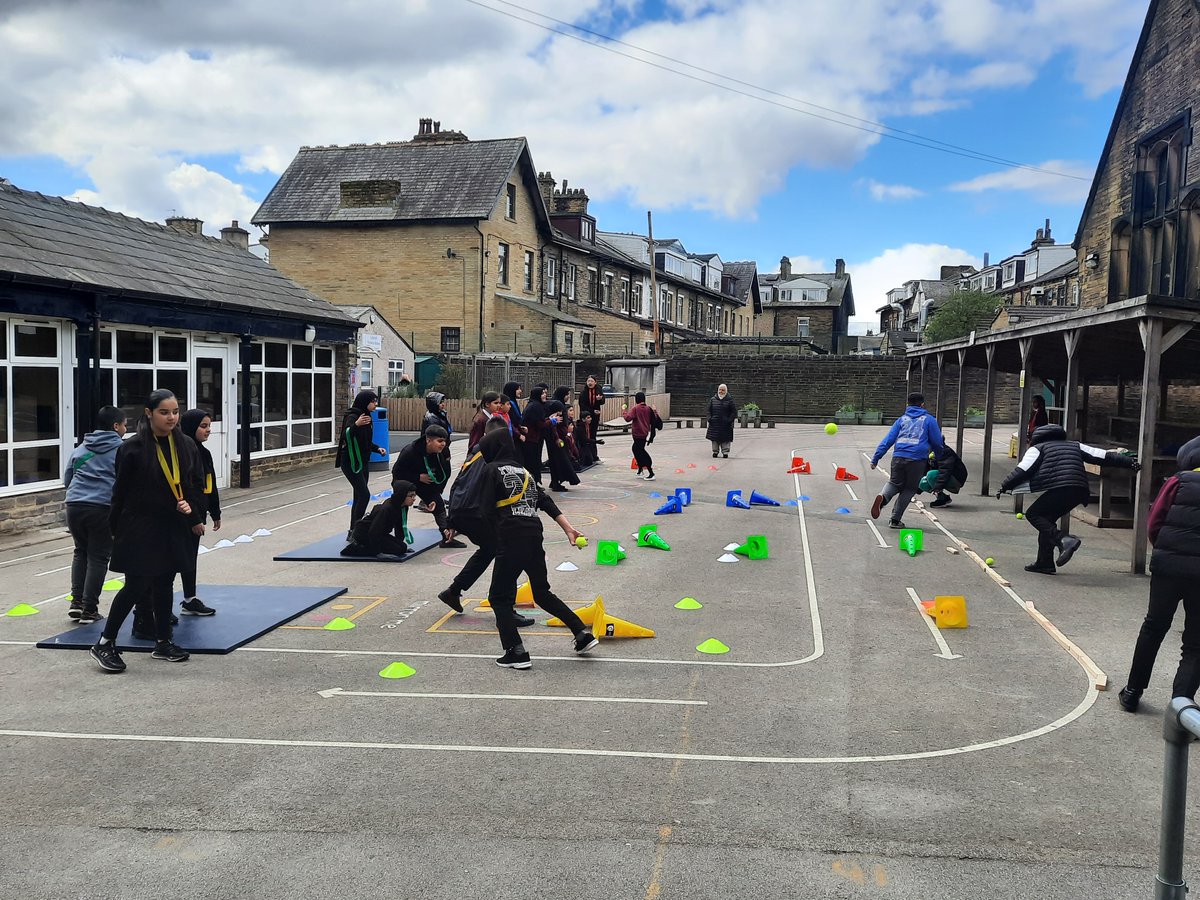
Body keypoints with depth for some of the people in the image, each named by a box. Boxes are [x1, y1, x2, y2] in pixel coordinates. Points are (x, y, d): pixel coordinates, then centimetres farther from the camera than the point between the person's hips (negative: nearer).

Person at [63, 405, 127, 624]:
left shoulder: (80, 449, 17)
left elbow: (67, 479, 22)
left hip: (75, 505, 5)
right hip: (104, 508, -5)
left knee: (81, 551, 22)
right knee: (98, 557, 4)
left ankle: (77, 600, 15)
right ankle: (89, 609, 6)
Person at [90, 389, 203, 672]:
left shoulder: (186, 447, 3)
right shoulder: (133, 449, -11)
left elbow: (195, 485, 11)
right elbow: (121, 492, -5)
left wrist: (191, 507, -8)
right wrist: (116, 529, -1)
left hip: (172, 527, 5)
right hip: (139, 527, -5)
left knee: (164, 584, 13)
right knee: (136, 586, -5)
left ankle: (163, 642, 24)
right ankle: (104, 643, 8)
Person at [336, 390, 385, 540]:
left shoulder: (367, 417, 11)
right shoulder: (352, 417, -15)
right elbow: (346, 435, -31)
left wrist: (377, 448, 6)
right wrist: (356, 425, -48)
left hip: (362, 462, 9)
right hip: (351, 462, -9)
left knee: (360, 497, 7)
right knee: (364, 495, -16)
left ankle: (354, 531, 12)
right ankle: (354, 531, -12)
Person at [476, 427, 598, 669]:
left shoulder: (493, 470, 1)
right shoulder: (524, 471, 19)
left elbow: (487, 510, -6)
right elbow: (546, 502, 12)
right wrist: (568, 528, 8)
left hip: (510, 540, -7)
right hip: (535, 538, 7)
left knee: (499, 597, 5)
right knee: (543, 594, 21)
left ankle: (517, 653, -3)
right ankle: (583, 634, 19)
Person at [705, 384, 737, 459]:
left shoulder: (729, 400, 1)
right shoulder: (712, 399, 8)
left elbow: (734, 412, 1)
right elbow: (709, 410, 14)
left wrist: (730, 420, -10)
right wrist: (709, 418, -1)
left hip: (725, 423, -2)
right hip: (715, 423, 2)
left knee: (726, 438, -1)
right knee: (715, 438, 6)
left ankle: (725, 452, 5)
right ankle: (715, 451, 16)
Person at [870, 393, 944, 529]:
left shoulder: (901, 419, 16)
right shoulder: (929, 419, 10)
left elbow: (888, 440, 8)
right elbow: (938, 442, 10)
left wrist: (875, 459, 7)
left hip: (898, 457, 3)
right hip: (917, 460, -2)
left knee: (895, 483, 20)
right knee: (909, 489, 12)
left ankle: (883, 497, -14)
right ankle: (895, 519, 8)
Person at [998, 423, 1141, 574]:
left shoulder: (1037, 449, 16)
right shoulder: (1075, 446, 32)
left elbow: (1022, 470, 3)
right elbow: (1104, 456, 25)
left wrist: (1004, 486, 11)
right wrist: (1129, 461, 25)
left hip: (1059, 489, -7)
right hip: (1080, 491, 7)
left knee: (1033, 514, 2)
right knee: (1047, 518, 19)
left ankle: (1064, 539, -20)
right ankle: (1045, 563, 18)